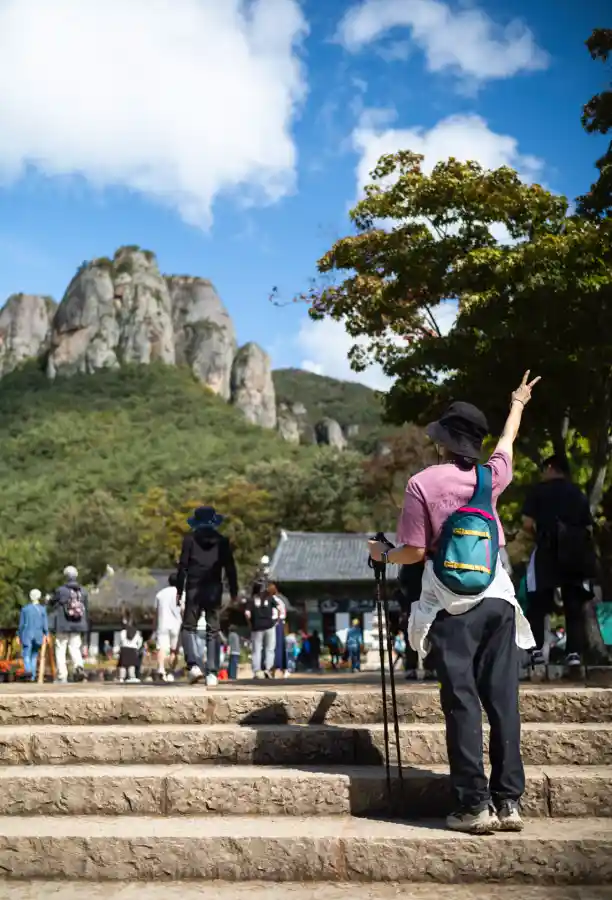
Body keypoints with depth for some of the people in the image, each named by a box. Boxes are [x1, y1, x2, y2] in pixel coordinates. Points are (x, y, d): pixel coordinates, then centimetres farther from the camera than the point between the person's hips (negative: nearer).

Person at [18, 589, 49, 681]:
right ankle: (32, 676, 11)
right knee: (34, 656, 13)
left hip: (27, 635, -1)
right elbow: (45, 624, -3)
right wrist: (46, 634, 8)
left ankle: (28, 670, -30)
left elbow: (21, 624, 4)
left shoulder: (24, 608, 1)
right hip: (38, 635, 1)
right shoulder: (42, 609, 0)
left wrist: (20, 636, 11)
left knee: (26, 655, -2)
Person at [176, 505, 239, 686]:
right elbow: (230, 568, 6)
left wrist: (179, 590, 2)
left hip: (194, 590, -2)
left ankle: (193, 665, -13)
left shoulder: (190, 539, 2)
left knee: (189, 628, 7)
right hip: (214, 591, 2)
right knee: (212, 632, 5)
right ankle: (211, 673, -1)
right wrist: (234, 592, 11)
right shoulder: (222, 541, 7)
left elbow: (183, 566, -1)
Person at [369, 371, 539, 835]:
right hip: (497, 601, 3)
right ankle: (509, 800, 7)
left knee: (462, 704, -1)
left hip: (451, 609, -3)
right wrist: (518, 404, 47)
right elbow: (507, 442, 28)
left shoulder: (422, 484, -6)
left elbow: (414, 552, -6)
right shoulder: (490, 478, 6)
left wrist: (384, 554, 16)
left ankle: (475, 804, 0)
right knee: (503, 700, 5)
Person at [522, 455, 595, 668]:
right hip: (576, 553, 3)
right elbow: (589, 528, 9)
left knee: (537, 604, 5)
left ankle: (537, 650, -3)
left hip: (548, 551, -3)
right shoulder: (578, 493, 14)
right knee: (574, 605, 7)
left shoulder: (538, 490, 2)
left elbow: (527, 524, -5)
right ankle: (575, 652, -1)